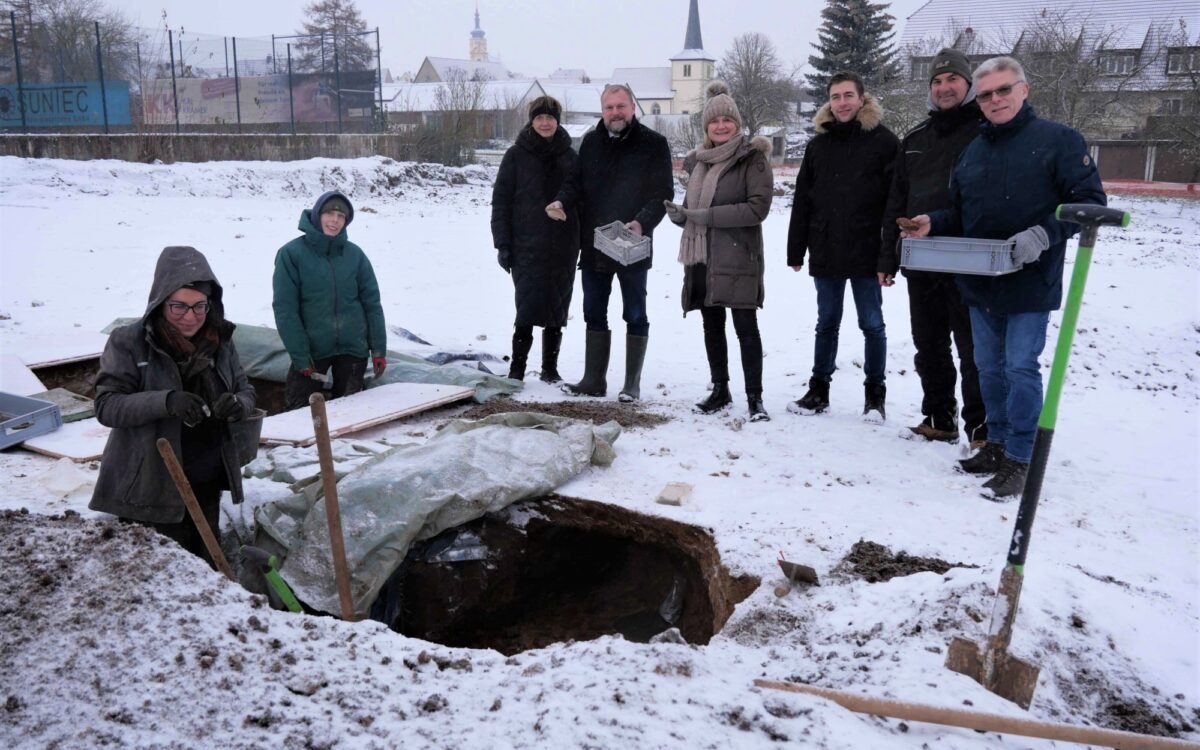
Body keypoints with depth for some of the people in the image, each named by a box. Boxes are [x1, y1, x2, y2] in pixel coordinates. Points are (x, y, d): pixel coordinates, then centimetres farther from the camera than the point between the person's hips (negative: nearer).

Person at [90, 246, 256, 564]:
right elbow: (106, 406, -14)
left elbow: (246, 390, 8)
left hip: (207, 480, 4)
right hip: (150, 486, -4)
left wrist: (239, 405, -17)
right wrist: (166, 400, -31)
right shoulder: (128, 342, -10)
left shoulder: (220, 340, 1)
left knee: (206, 562, 16)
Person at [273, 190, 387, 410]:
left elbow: (372, 303, 4)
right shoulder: (291, 254, -7)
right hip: (311, 349, -2)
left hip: (353, 349, 2)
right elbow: (285, 309, -9)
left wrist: (379, 349, 0)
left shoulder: (355, 254, 0)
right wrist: (300, 357, -12)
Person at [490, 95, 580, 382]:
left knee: (557, 307, 8)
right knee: (529, 305, -11)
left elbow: (574, 189, 4)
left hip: (562, 245, 3)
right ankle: (517, 367, 0)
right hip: (527, 246, -3)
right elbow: (501, 200, 1)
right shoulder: (516, 155, 2)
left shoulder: (569, 156, 9)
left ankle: (550, 367, 20)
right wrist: (502, 243, -5)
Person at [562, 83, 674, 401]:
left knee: (635, 316, 4)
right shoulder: (590, 142, 9)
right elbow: (579, 189, 13)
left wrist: (642, 223, -24)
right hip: (593, 245, 5)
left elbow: (664, 194, -8)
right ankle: (593, 379, 19)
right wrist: (578, 236, 8)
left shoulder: (653, 144, -4)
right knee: (594, 313, 10)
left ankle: (632, 384, 11)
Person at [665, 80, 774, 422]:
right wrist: (680, 214, 0)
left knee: (746, 328, -6)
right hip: (702, 258, 7)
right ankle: (720, 390, 25)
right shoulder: (698, 161, 15)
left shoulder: (752, 157, -5)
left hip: (738, 257, -7)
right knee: (712, 327, 13)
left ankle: (755, 398, 0)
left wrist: (706, 215, -17)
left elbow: (758, 207, -16)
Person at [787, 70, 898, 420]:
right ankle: (819, 390, 22)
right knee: (827, 323, 12)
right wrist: (796, 250, 7)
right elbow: (802, 200, 11)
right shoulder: (818, 144, 10)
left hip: (866, 253, -4)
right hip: (825, 252, 4)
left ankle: (875, 393, 17)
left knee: (872, 324, 5)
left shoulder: (883, 141, -3)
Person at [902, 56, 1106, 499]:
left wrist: (1044, 235, -23)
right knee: (989, 368, 14)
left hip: (1031, 282, -6)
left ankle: (1020, 459, 7)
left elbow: (1090, 200, -10)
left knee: (1021, 368, -4)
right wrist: (932, 224, -1)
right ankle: (997, 443, 28)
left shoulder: (1058, 140, -5)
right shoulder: (973, 151, 13)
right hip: (980, 284, 6)